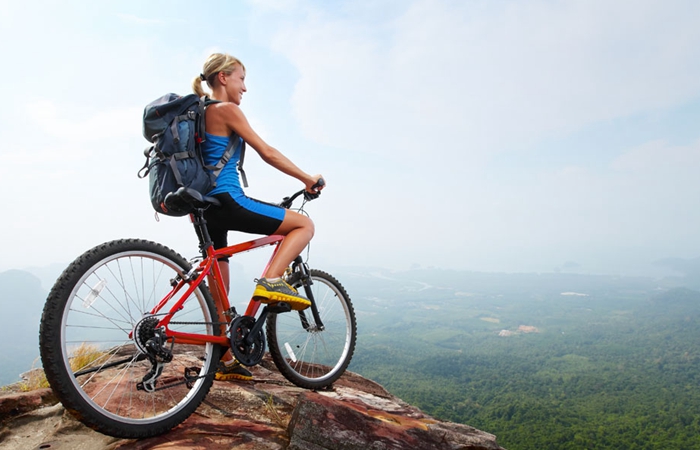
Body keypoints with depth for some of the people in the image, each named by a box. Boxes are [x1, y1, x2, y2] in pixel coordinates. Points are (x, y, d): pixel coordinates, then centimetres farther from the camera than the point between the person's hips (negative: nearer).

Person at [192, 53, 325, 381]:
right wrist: (308, 179, -3)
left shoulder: (202, 114, 21)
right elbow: (267, 152, -10)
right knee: (305, 224, 0)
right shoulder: (227, 109, -6)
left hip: (206, 206, 10)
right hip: (228, 202, -10)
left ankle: (225, 362, 22)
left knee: (218, 290, 13)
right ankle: (271, 281, -16)